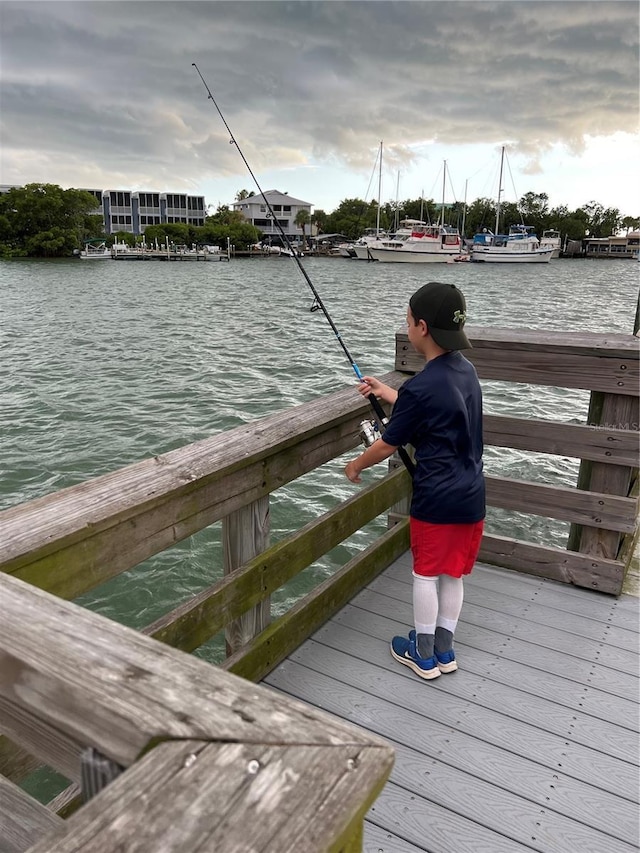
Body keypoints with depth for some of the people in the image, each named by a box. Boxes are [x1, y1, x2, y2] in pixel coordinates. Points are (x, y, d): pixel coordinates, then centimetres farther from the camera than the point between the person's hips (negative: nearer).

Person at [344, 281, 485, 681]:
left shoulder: (419, 387, -21)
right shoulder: (466, 369, 3)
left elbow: (387, 445, -10)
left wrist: (356, 465, 9)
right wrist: (387, 392, 26)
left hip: (436, 499, -7)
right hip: (471, 495, 7)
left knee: (426, 574, 11)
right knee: (453, 574, 18)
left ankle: (423, 654, 27)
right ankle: (444, 651, 32)